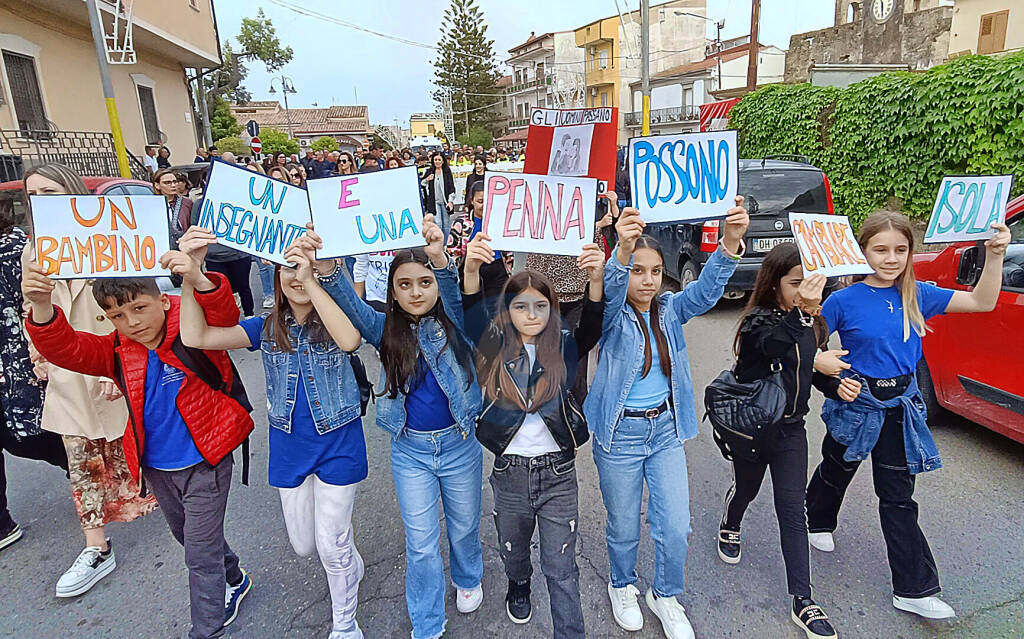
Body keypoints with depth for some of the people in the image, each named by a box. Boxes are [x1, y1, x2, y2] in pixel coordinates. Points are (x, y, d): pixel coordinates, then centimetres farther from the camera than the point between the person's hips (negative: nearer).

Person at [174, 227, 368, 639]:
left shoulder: (334, 319, -12)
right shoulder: (268, 329, -3)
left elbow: (350, 340, -38)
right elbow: (196, 337, -15)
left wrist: (312, 282, -41)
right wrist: (191, 278, -32)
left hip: (337, 444, -4)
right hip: (289, 446, 4)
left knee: (331, 545, 5)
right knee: (303, 545, 18)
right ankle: (351, 563, 53)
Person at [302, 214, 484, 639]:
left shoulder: (454, 323, -11)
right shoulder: (387, 331, -6)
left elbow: (454, 293, -32)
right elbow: (351, 305, -22)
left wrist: (440, 258, -53)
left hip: (459, 444, 0)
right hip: (410, 449, 1)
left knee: (464, 525, 21)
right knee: (421, 543, 11)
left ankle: (468, 578, 53)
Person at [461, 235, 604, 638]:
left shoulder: (566, 348, -6)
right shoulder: (497, 348, -6)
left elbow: (594, 325, -24)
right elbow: (472, 315, -23)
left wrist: (596, 280, -45)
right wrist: (472, 270, -43)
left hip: (558, 472, -2)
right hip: (509, 472, 2)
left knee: (561, 566, 8)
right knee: (513, 550, 26)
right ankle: (518, 588, 58)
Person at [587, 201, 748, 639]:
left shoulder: (670, 309, -1)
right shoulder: (610, 315, -12)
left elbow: (707, 290, -19)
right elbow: (609, 293, -35)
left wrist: (731, 241, -37)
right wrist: (622, 252, -56)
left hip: (667, 429, 3)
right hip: (620, 433, -3)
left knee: (675, 528, 7)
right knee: (624, 527, 13)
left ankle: (665, 596, 35)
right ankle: (623, 587, 43)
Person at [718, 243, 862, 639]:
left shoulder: (812, 324, 0)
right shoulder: (760, 320, -19)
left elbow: (814, 369, 15)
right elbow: (773, 343, -44)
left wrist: (837, 387, -5)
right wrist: (802, 313, -61)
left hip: (791, 429, 4)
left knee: (793, 510, 4)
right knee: (746, 489, 19)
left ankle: (803, 601, 11)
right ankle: (729, 529, 52)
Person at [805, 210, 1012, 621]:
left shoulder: (917, 296, -2)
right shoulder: (844, 301, -14)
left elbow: (982, 302, 0)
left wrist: (994, 255, -12)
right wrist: (820, 361, -32)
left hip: (901, 407, 3)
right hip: (856, 403, -3)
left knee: (899, 498, 11)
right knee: (835, 473, 20)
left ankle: (914, 590, 20)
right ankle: (819, 521, 51)